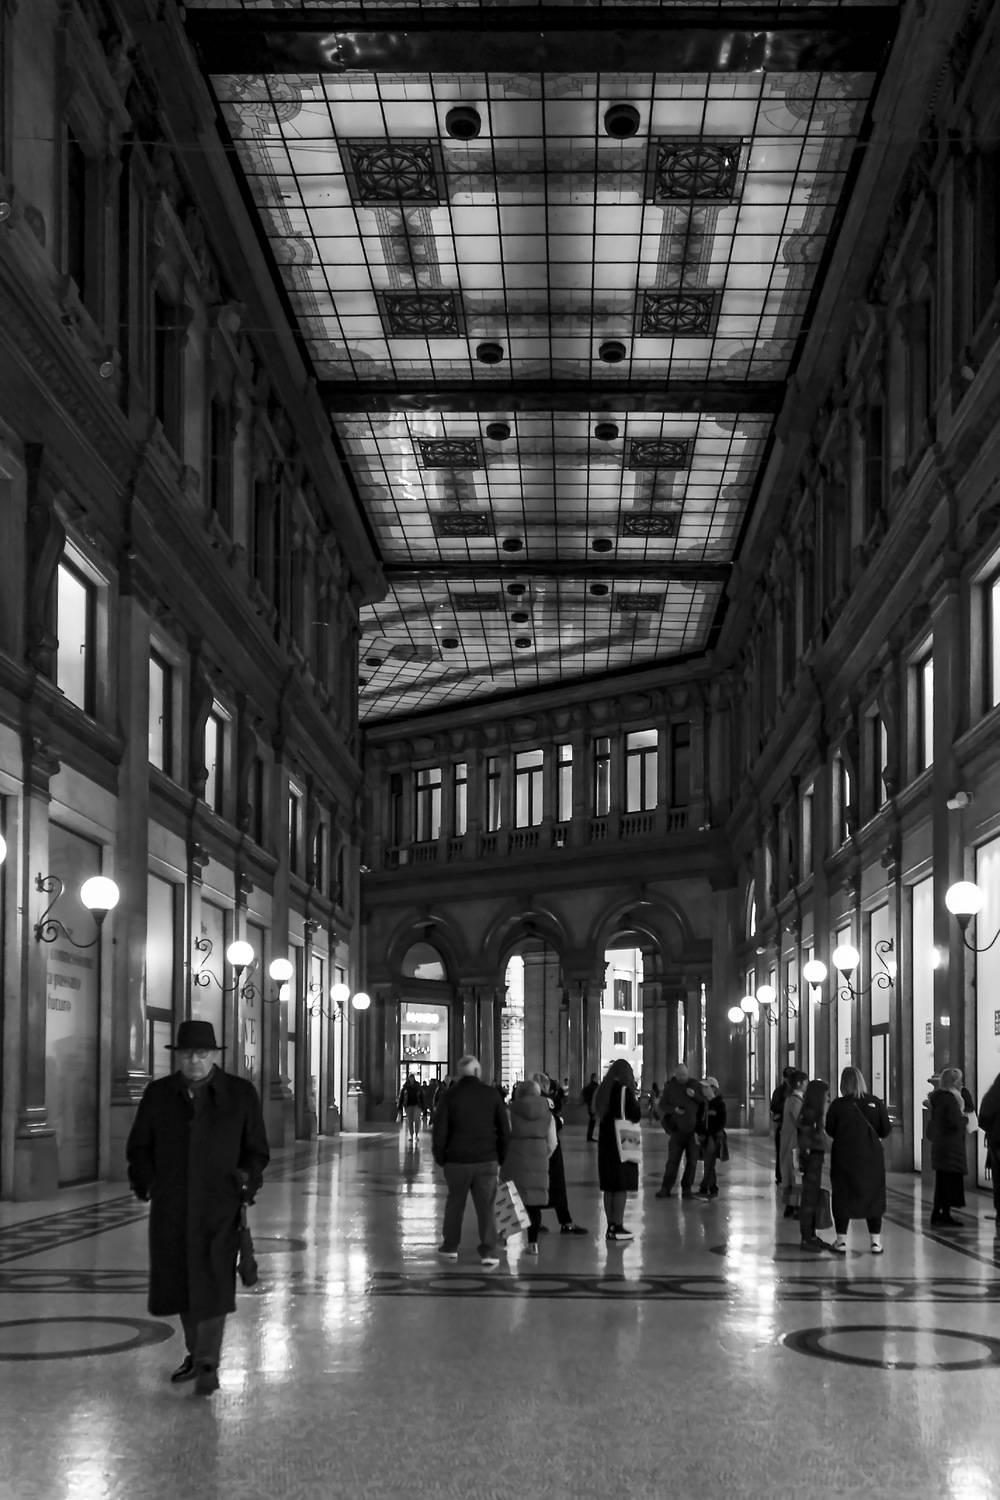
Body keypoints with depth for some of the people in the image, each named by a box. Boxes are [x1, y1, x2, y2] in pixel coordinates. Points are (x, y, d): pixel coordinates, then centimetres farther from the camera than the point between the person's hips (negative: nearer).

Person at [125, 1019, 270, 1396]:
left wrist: (247, 1178, -10)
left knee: (212, 1283, -9)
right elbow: (138, 1146, 10)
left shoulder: (241, 1094, 1)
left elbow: (257, 1150, 7)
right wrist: (147, 1182, -6)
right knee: (180, 1282, 10)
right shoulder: (158, 1094, 4)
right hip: (171, 1207, 3)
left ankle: (209, 1364, -4)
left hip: (220, 1205, -3)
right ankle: (195, 1352, 28)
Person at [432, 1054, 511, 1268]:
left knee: (455, 1202, 16)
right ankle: (488, 1252, -3)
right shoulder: (491, 1094, 0)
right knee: (486, 1206, 3)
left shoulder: (449, 1097, -4)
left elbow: (439, 1131, -7)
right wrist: (501, 1157, 12)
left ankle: (450, 1246, 27)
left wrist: (440, 1158, 6)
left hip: (457, 1161, 0)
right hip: (487, 1161, 0)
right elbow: (505, 1129, 3)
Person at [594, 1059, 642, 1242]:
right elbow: (636, 1116, -11)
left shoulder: (604, 1090, 9)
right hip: (622, 1143, -7)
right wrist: (635, 1100, 6)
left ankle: (611, 1226, 15)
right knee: (622, 1187, -3)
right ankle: (617, 1227, -5)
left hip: (605, 1142, 7)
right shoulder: (624, 1090, -11)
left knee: (609, 1187, 11)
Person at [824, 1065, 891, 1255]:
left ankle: (841, 1240, 9)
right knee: (873, 1195, 11)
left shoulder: (838, 1105, -9)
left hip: (844, 1156, -1)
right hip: (871, 1156, 1)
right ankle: (876, 1241, 11)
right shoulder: (875, 1102, -6)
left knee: (842, 1196, 9)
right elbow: (885, 1129, -1)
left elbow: (829, 1130, -2)